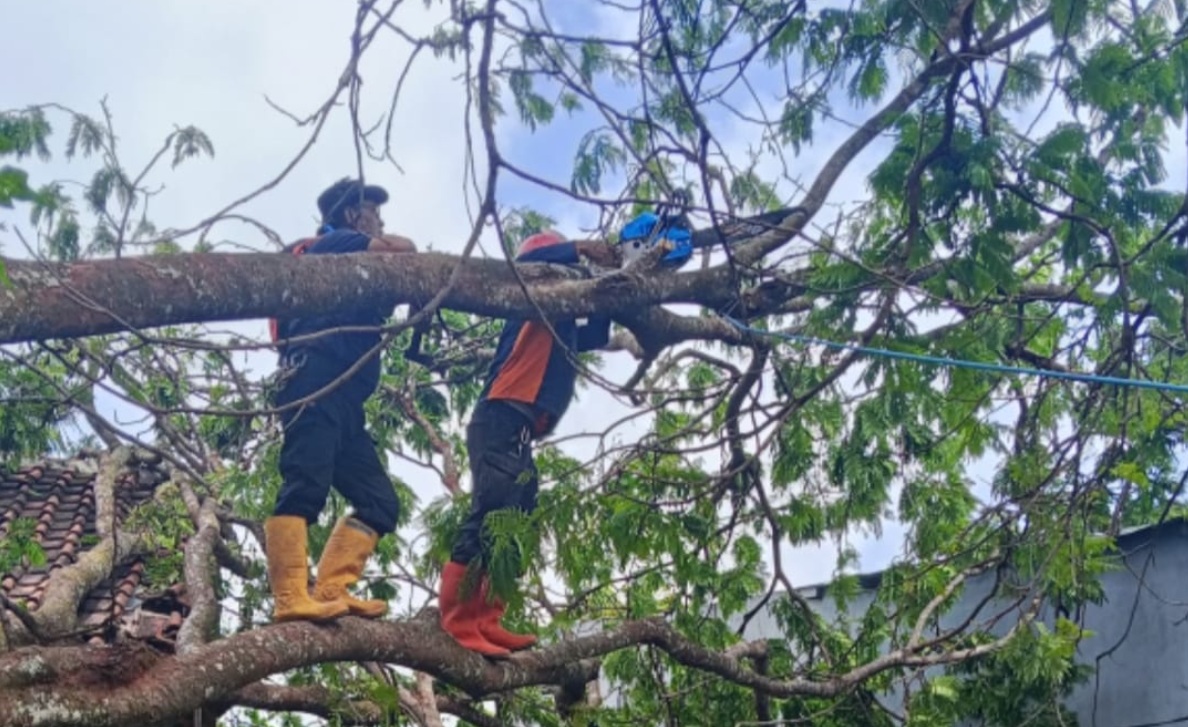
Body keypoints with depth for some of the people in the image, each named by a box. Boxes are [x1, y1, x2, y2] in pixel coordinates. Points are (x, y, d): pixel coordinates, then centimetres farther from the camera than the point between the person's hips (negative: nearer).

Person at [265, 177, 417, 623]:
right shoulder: (333, 244, 10)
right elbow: (405, 251, 2)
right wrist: (379, 239, 22)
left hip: (343, 398, 10)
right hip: (316, 382, -10)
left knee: (379, 501, 1)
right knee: (306, 485, -23)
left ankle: (331, 592, -10)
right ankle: (290, 599, -33)